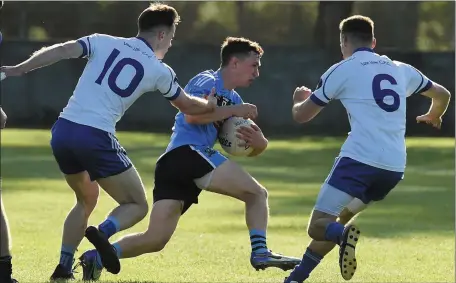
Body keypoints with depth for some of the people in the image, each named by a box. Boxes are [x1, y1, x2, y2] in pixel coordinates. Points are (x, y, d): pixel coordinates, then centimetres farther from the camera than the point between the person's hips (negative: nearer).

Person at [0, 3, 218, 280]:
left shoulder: (104, 43, 12)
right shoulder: (159, 70, 8)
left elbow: (60, 51, -1)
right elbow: (187, 105, 23)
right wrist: (211, 105, 44)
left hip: (62, 131, 5)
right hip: (96, 138, -5)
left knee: (87, 198, 28)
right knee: (137, 205, 9)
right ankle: (102, 234, -23)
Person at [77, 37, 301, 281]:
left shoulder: (233, 99, 27)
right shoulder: (207, 81, 2)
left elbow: (249, 149, 26)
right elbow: (192, 114, -17)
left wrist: (258, 142, 2)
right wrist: (234, 110, -10)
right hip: (187, 152, -9)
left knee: (155, 240, 2)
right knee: (257, 193, -11)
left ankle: (97, 258, 4)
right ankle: (260, 252, -20)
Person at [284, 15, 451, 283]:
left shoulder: (342, 70, 5)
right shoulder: (400, 70, 19)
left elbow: (301, 115, 12)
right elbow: (443, 94, 33)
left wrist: (299, 99, 37)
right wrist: (433, 117, 56)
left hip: (360, 159, -6)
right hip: (395, 168, 6)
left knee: (318, 226, -4)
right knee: (340, 220, 23)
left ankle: (347, 236, -37)